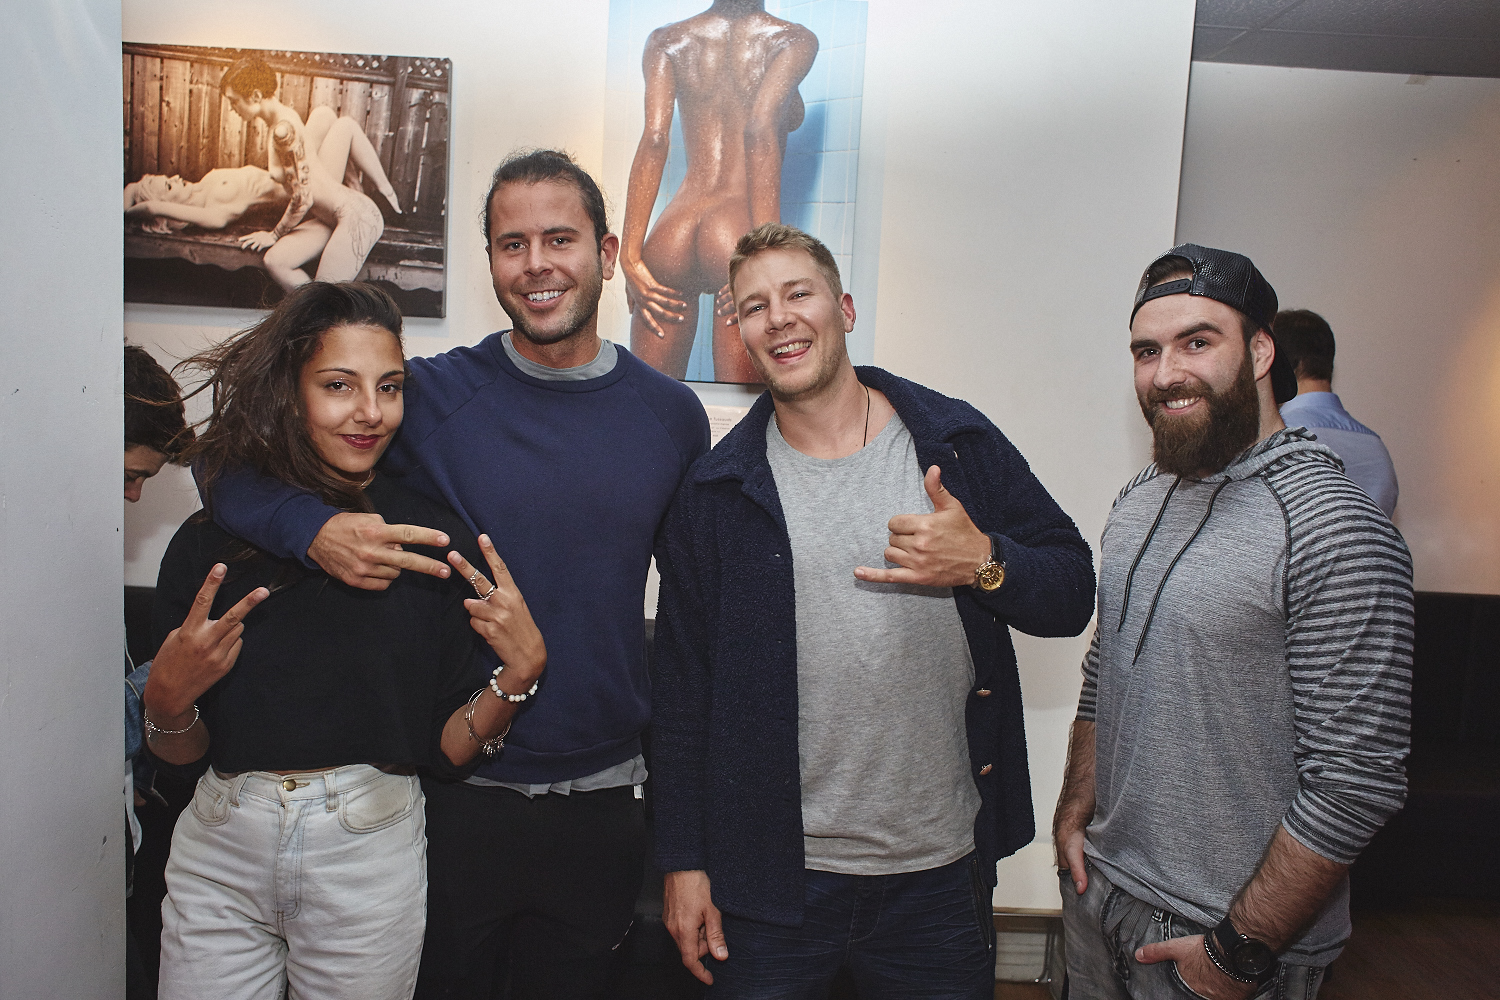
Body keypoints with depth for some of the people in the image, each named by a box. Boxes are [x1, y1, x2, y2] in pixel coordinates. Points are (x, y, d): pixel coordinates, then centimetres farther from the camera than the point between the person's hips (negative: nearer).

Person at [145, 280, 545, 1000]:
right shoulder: (210, 542, -3)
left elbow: (446, 749, -5)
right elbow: (178, 752, 4)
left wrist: (519, 672, -21)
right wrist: (168, 699, -16)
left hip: (369, 853, -1)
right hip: (219, 855, 1)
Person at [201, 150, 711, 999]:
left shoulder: (671, 414, -2)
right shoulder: (434, 396, -9)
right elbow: (232, 463, -4)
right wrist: (315, 528, -25)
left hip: (606, 800, 2)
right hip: (458, 793, -1)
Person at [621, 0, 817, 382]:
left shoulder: (667, 40, 14)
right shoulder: (794, 39, 6)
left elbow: (654, 139, 0)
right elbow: (761, 128, -11)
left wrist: (630, 256, -5)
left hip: (673, 232, 3)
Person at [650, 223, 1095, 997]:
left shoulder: (959, 443, -1)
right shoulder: (716, 490, -2)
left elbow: (1071, 595, 2)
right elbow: (682, 689, 0)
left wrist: (983, 563, -18)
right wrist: (685, 862, -1)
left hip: (941, 873, 1)